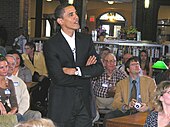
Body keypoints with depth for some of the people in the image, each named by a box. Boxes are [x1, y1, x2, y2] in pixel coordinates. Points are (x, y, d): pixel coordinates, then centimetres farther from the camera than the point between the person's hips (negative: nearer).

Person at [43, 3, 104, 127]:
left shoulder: (86, 39, 8)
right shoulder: (51, 45, -8)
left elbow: (99, 68, 2)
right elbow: (59, 78, -15)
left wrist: (77, 70, -13)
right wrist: (86, 70, -4)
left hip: (84, 101, 4)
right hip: (62, 103, -4)